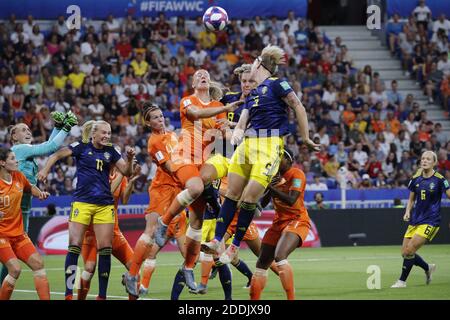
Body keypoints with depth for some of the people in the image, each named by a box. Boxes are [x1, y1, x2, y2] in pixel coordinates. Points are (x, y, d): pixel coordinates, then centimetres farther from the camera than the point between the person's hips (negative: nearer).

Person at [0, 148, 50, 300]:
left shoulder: (19, 177, 3)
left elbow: (30, 188, 26)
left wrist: (40, 193, 5)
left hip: (18, 233, 7)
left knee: (38, 263, -4)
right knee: (15, 269, -21)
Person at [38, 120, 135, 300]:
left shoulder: (111, 151, 10)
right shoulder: (82, 147, 1)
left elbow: (126, 172, 9)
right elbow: (58, 155, 2)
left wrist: (129, 159, -10)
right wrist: (45, 169, -12)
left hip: (105, 205, 3)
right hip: (82, 202, -3)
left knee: (105, 249, -1)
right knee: (74, 246, -8)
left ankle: (102, 295, 5)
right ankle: (68, 294, -4)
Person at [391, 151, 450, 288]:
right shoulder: (416, 179, 5)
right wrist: (408, 212, -2)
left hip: (430, 222, -6)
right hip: (415, 220, 6)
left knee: (409, 250, -16)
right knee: (405, 253, 3)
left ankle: (402, 281, -1)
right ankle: (428, 268, 29)